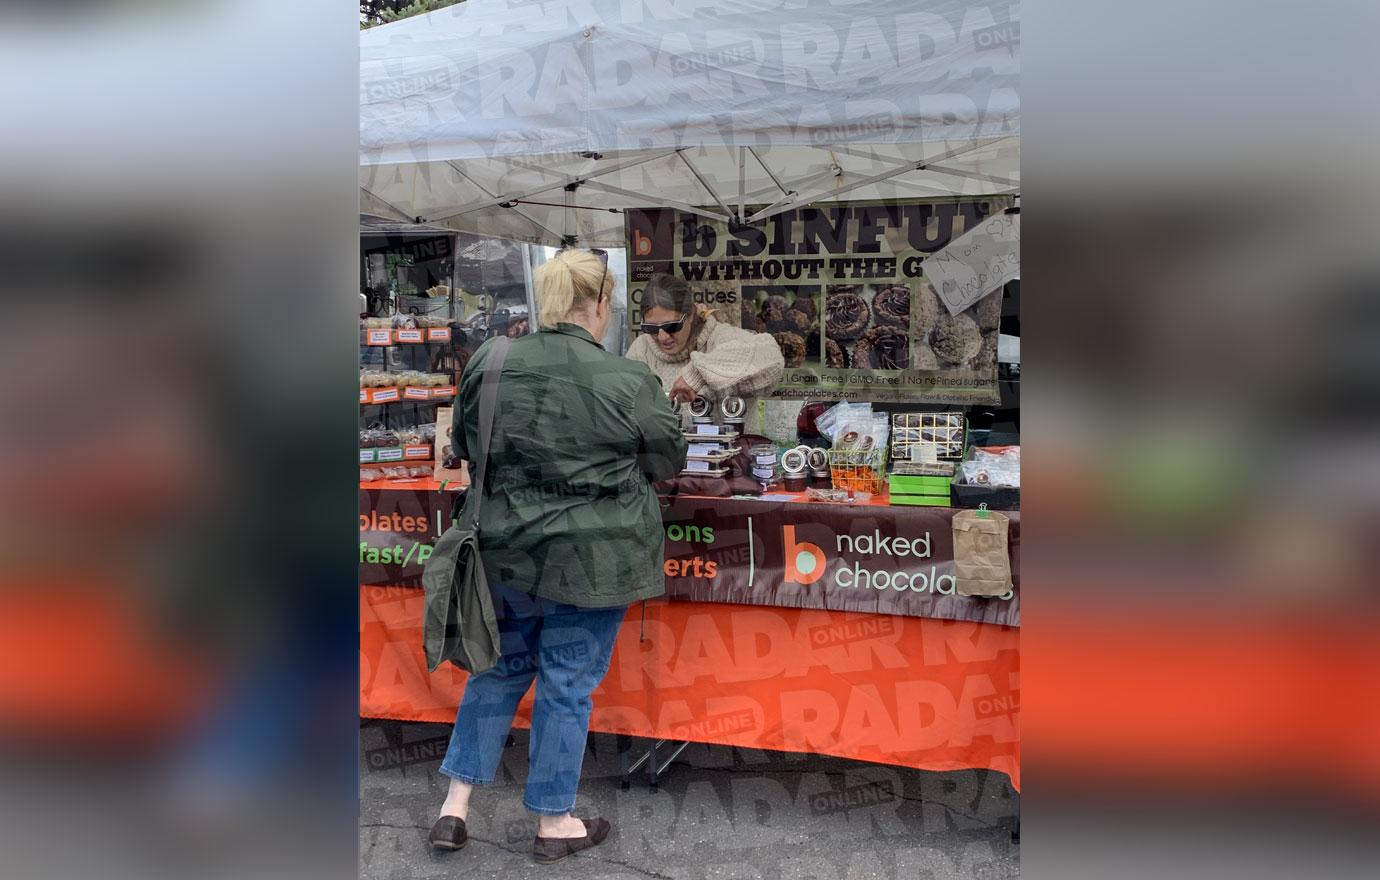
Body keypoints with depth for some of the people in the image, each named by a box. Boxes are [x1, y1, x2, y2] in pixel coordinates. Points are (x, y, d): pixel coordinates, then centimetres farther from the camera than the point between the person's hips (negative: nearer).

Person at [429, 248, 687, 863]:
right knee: (567, 682, 9)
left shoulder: (488, 364, -4)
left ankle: (456, 804, 26)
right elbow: (669, 458, 0)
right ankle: (554, 822, 24)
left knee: (502, 668, 21)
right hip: (591, 558, -4)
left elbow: (465, 446, 11)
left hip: (506, 548, 4)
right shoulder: (627, 381, -15)